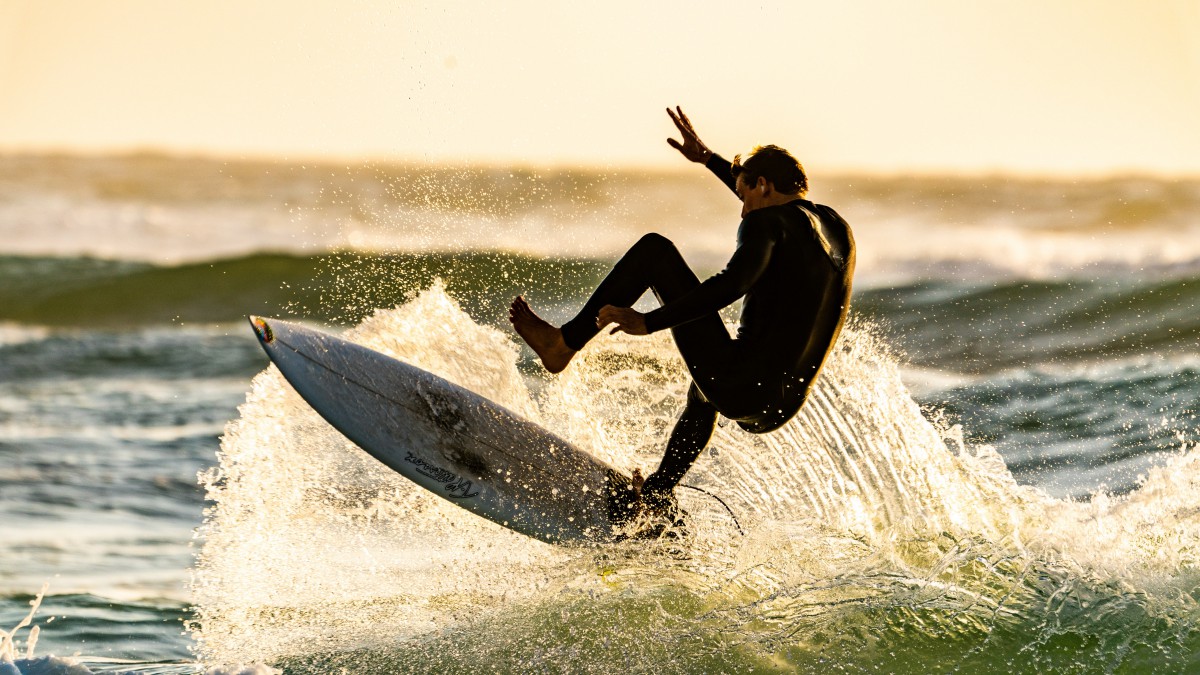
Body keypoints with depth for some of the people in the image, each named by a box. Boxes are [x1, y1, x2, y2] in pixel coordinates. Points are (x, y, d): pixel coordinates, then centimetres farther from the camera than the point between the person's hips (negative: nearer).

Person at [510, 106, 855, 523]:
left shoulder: (768, 222, -5)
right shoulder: (837, 227, 19)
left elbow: (733, 284, -25)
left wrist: (649, 322, -24)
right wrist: (707, 159, 46)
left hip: (738, 389, -8)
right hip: (778, 409, 8)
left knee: (654, 250, 2)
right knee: (705, 389, 47)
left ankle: (563, 344, 3)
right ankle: (658, 496, 46)